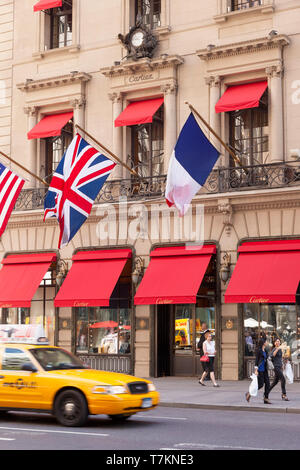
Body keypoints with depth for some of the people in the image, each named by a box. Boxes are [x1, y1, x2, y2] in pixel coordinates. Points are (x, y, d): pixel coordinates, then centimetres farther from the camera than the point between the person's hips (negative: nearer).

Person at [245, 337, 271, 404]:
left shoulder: (265, 351, 13)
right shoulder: (259, 350, -11)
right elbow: (256, 360, -14)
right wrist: (256, 370, -19)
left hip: (264, 370, 8)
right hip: (260, 370, -8)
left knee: (267, 383, 1)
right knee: (261, 384, -6)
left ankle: (266, 398, 4)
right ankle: (249, 393, 10)